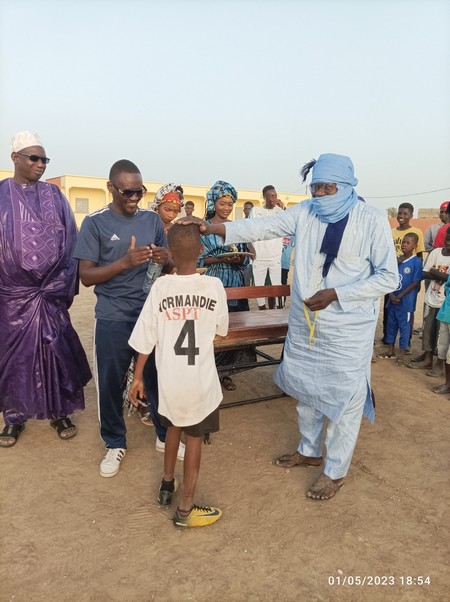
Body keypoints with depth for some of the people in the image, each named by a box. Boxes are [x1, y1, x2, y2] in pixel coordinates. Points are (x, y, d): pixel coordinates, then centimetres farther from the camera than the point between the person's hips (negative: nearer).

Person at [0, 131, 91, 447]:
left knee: (55, 349, 5)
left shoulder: (54, 195, 6)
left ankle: (60, 412, 20)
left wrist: (66, 281, 0)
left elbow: (70, 240, 5)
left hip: (52, 289, 1)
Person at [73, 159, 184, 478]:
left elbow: (168, 266, 10)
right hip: (113, 319, -2)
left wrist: (166, 260, -14)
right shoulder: (95, 223, -6)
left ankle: (165, 435, 33)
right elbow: (86, 276, -9)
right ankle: (115, 444, 30)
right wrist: (125, 262, -23)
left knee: (158, 377, 12)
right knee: (111, 383, 9)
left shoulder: (153, 219, 4)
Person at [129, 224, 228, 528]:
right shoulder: (215, 286, -10)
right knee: (194, 437, 14)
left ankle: (167, 486, 42)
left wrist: (138, 376, 5)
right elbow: (222, 329, 4)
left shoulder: (160, 287, -10)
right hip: (201, 379, -1)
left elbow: (146, 337, -6)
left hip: (170, 377, 2)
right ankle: (185, 508, 24)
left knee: (174, 426, 26)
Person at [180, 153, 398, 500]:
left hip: (348, 328, -4)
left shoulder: (372, 221, -11)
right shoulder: (304, 212, 0)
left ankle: (336, 471, 29)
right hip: (305, 323, 5)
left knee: (344, 397, 6)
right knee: (306, 388, 18)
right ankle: (310, 450, 43)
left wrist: (335, 295, -18)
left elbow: (389, 277, -10)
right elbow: (262, 228, -6)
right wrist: (210, 227, -18)